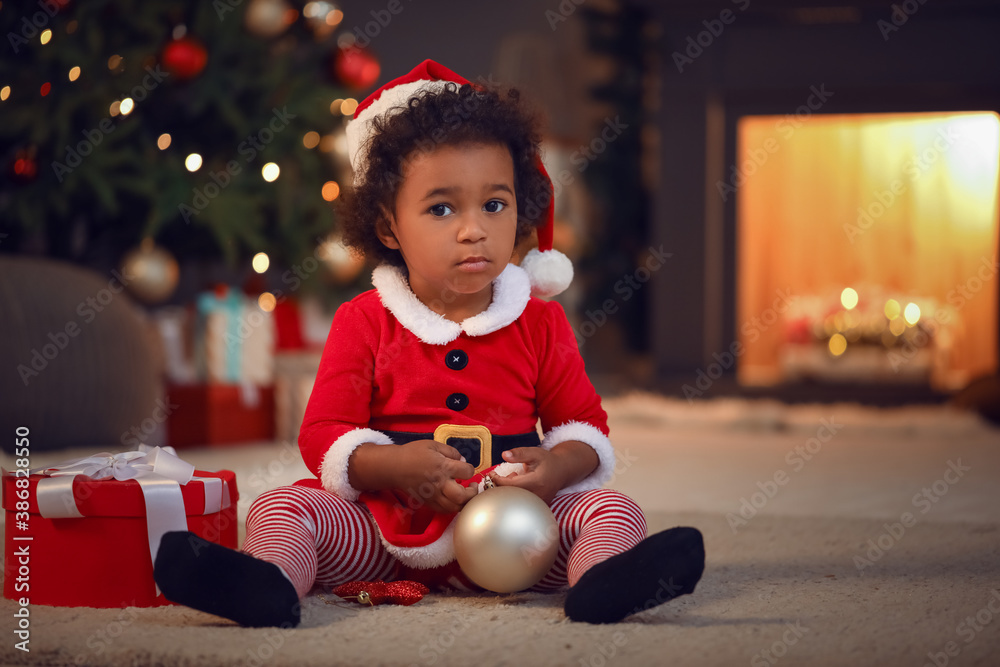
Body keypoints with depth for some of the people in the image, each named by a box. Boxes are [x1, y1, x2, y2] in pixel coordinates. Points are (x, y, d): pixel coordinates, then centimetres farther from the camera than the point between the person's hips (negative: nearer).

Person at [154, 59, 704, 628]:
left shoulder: (539, 322, 6)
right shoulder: (364, 323, 2)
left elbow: (586, 425, 8)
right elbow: (322, 436, -2)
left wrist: (555, 467, -16)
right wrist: (396, 467, -22)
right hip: (388, 526, 0)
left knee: (612, 511, -22)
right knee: (282, 507, -21)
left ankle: (603, 579, -54)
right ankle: (267, 583, -51)